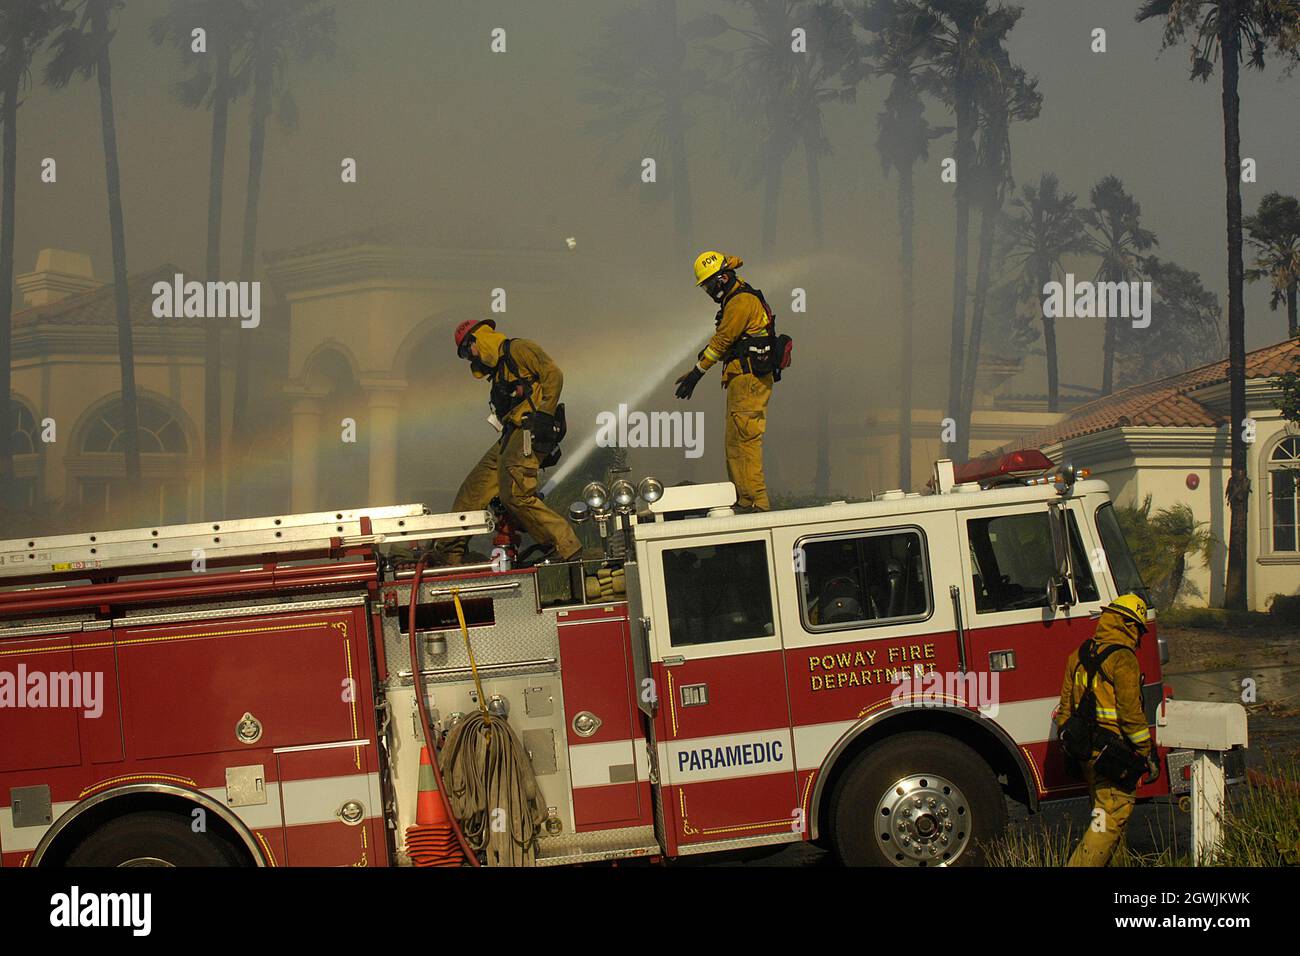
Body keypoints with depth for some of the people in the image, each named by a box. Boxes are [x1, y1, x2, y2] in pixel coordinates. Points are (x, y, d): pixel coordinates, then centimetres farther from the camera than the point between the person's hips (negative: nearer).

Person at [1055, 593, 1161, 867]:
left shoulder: (1079, 655, 11)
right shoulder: (1122, 659, -14)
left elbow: (1065, 708, 16)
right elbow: (1131, 714, -17)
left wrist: (1068, 742, 24)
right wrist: (1148, 755, -10)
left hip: (1086, 749, 9)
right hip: (1114, 751, -9)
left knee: (1105, 811, 19)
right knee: (1112, 817, -6)